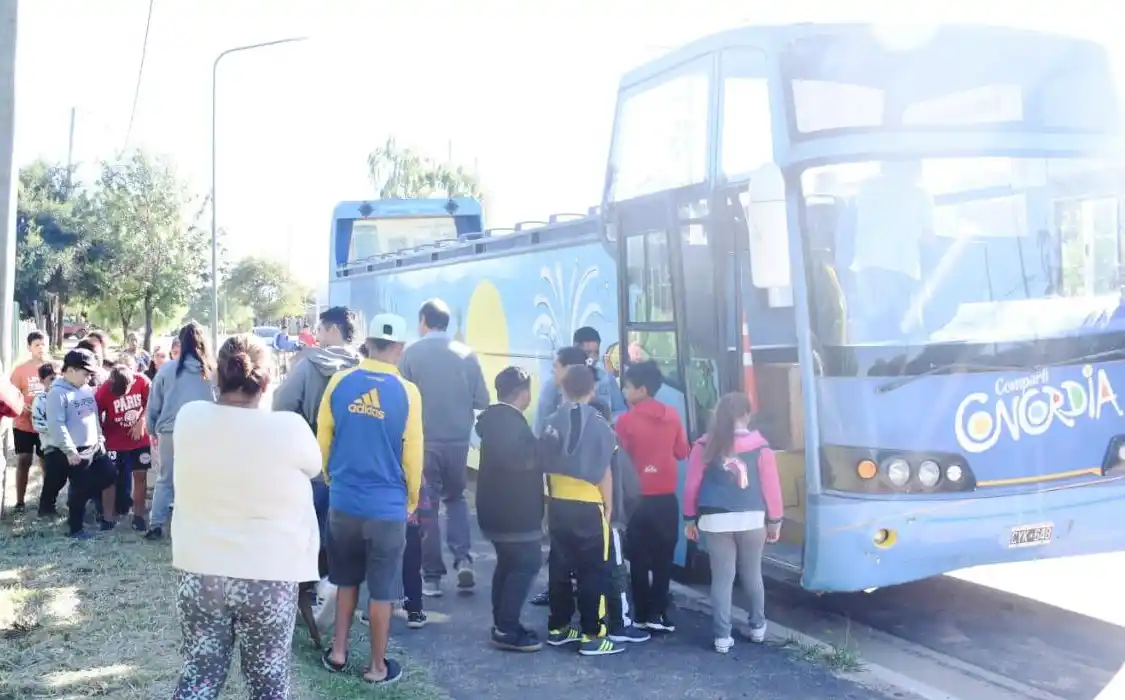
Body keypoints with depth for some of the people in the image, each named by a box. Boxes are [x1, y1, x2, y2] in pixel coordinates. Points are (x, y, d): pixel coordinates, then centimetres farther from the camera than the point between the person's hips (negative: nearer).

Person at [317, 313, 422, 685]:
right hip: (387, 506, -3)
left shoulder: (339, 382, -6)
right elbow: (413, 455, -5)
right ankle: (377, 666, 21)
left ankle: (338, 652, 30)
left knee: (346, 580, 22)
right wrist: (411, 501, 11)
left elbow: (322, 440, 4)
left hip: (342, 501, 3)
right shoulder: (407, 392, -12)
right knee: (382, 591, 10)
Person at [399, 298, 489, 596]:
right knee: (456, 497, 22)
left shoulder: (411, 353, -8)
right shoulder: (467, 354, -3)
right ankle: (463, 559, 5)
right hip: (458, 440, 2)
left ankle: (432, 576, 12)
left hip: (424, 441, -2)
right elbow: (482, 401, 0)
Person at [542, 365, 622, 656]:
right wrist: (608, 507, 1)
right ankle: (592, 636, 3)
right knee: (592, 571, 1)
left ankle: (558, 627, 22)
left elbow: (546, 467, 6)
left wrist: (549, 502, 15)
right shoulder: (598, 424, -9)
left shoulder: (553, 423, 3)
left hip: (559, 505, 5)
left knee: (559, 567, 13)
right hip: (589, 507, -5)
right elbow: (604, 471, -7)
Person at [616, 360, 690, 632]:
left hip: (639, 497, -2)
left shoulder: (627, 420, -11)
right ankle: (658, 614, 8)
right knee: (663, 558, 9)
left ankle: (642, 615, 11)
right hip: (666, 497, 3)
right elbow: (682, 452, 8)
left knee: (639, 559, 8)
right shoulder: (672, 416, -1)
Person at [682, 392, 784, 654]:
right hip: (751, 520, 0)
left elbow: (691, 485, 2)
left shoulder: (705, 446, 0)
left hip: (715, 521, 0)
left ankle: (722, 636, 5)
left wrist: (690, 519, 11)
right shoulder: (760, 447, -3)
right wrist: (775, 521, 10)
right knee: (752, 575, 18)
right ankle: (757, 627, 30)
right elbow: (771, 486, -1)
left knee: (722, 578, 5)